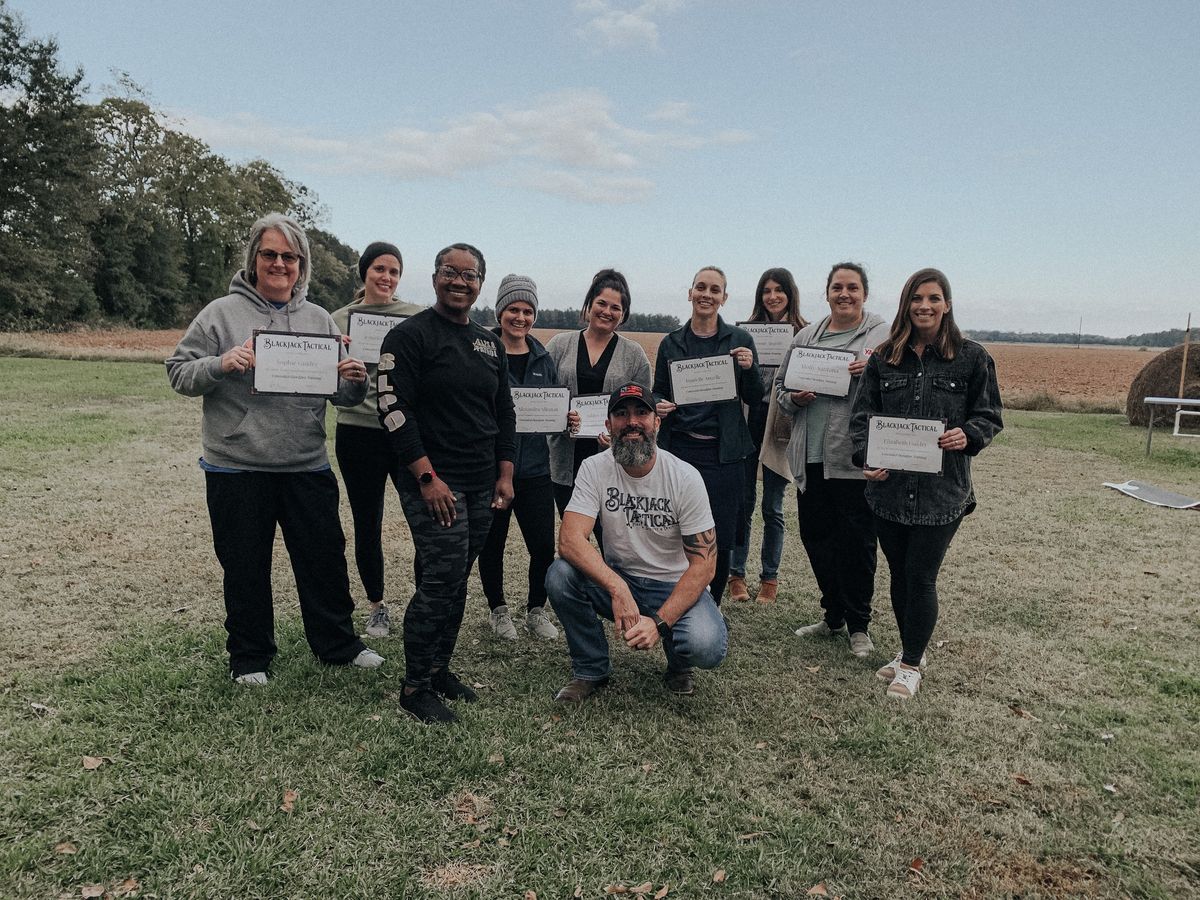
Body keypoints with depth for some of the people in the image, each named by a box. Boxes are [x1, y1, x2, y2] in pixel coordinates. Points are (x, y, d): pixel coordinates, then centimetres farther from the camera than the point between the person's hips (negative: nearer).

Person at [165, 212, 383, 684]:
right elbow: (179, 372, -2)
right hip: (237, 469, -2)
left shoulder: (319, 319, 9)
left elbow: (341, 395, 10)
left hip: (308, 468, 3)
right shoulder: (222, 313, -1)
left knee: (325, 559, 12)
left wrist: (355, 381, -12)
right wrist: (221, 365, -20)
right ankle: (249, 657, 29)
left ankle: (337, 643, 31)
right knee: (245, 568, 10)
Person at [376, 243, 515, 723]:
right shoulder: (410, 335, -6)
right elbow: (394, 409, -13)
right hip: (432, 482, -6)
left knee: (456, 581, 12)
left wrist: (505, 475, 10)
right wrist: (427, 477, -17)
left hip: (481, 485, 7)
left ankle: (439, 668, 26)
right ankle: (415, 687, 4)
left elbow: (505, 413, 18)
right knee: (442, 580, -10)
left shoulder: (490, 343, 15)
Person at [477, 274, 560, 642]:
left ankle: (536, 610, 24)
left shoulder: (543, 358, 10)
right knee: (492, 543, 10)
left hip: (535, 466, 3)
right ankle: (498, 610, 31)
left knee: (544, 545, 2)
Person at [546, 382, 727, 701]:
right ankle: (590, 670, -1)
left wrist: (659, 622, -27)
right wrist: (618, 589, -37)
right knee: (559, 575, -27)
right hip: (615, 579, 2)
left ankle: (678, 664, 10)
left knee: (706, 647, -31)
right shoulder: (594, 468, -10)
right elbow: (570, 540, -22)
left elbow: (704, 563, -15)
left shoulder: (685, 477, -15)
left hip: (674, 587, -2)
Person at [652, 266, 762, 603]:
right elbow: (658, 392, 15)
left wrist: (749, 369, -14)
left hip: (723, 452, -1)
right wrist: (659, 406, -8)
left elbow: (754, 399, 5)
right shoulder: (671, 342, 7)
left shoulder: (740, 340, 4)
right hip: (678, 448, 1)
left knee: (721, 539, -1)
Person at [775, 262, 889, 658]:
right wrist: (794, 398, -3)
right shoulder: (807, 336, 14)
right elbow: (780, 383, 18)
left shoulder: (883, 336, 1)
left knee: (856, 543, 1)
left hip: (856, 459, -5)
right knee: (816, 537, 13)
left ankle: (858, 624, 19)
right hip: (811, 457, 5)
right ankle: (834, 615, 31)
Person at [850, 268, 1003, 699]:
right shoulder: (883, 358, 5)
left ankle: (911, 664, 20)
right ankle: (910, 651, 34)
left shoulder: (972, 357, 0)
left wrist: (968, 435, -18)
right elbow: (862, 414, 3)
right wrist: (866, 455, -14)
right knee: (899, 574, 14)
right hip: (889, 486, 3)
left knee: (921, 577, 1)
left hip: (942, 489, -3)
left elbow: (989, 416, 4)